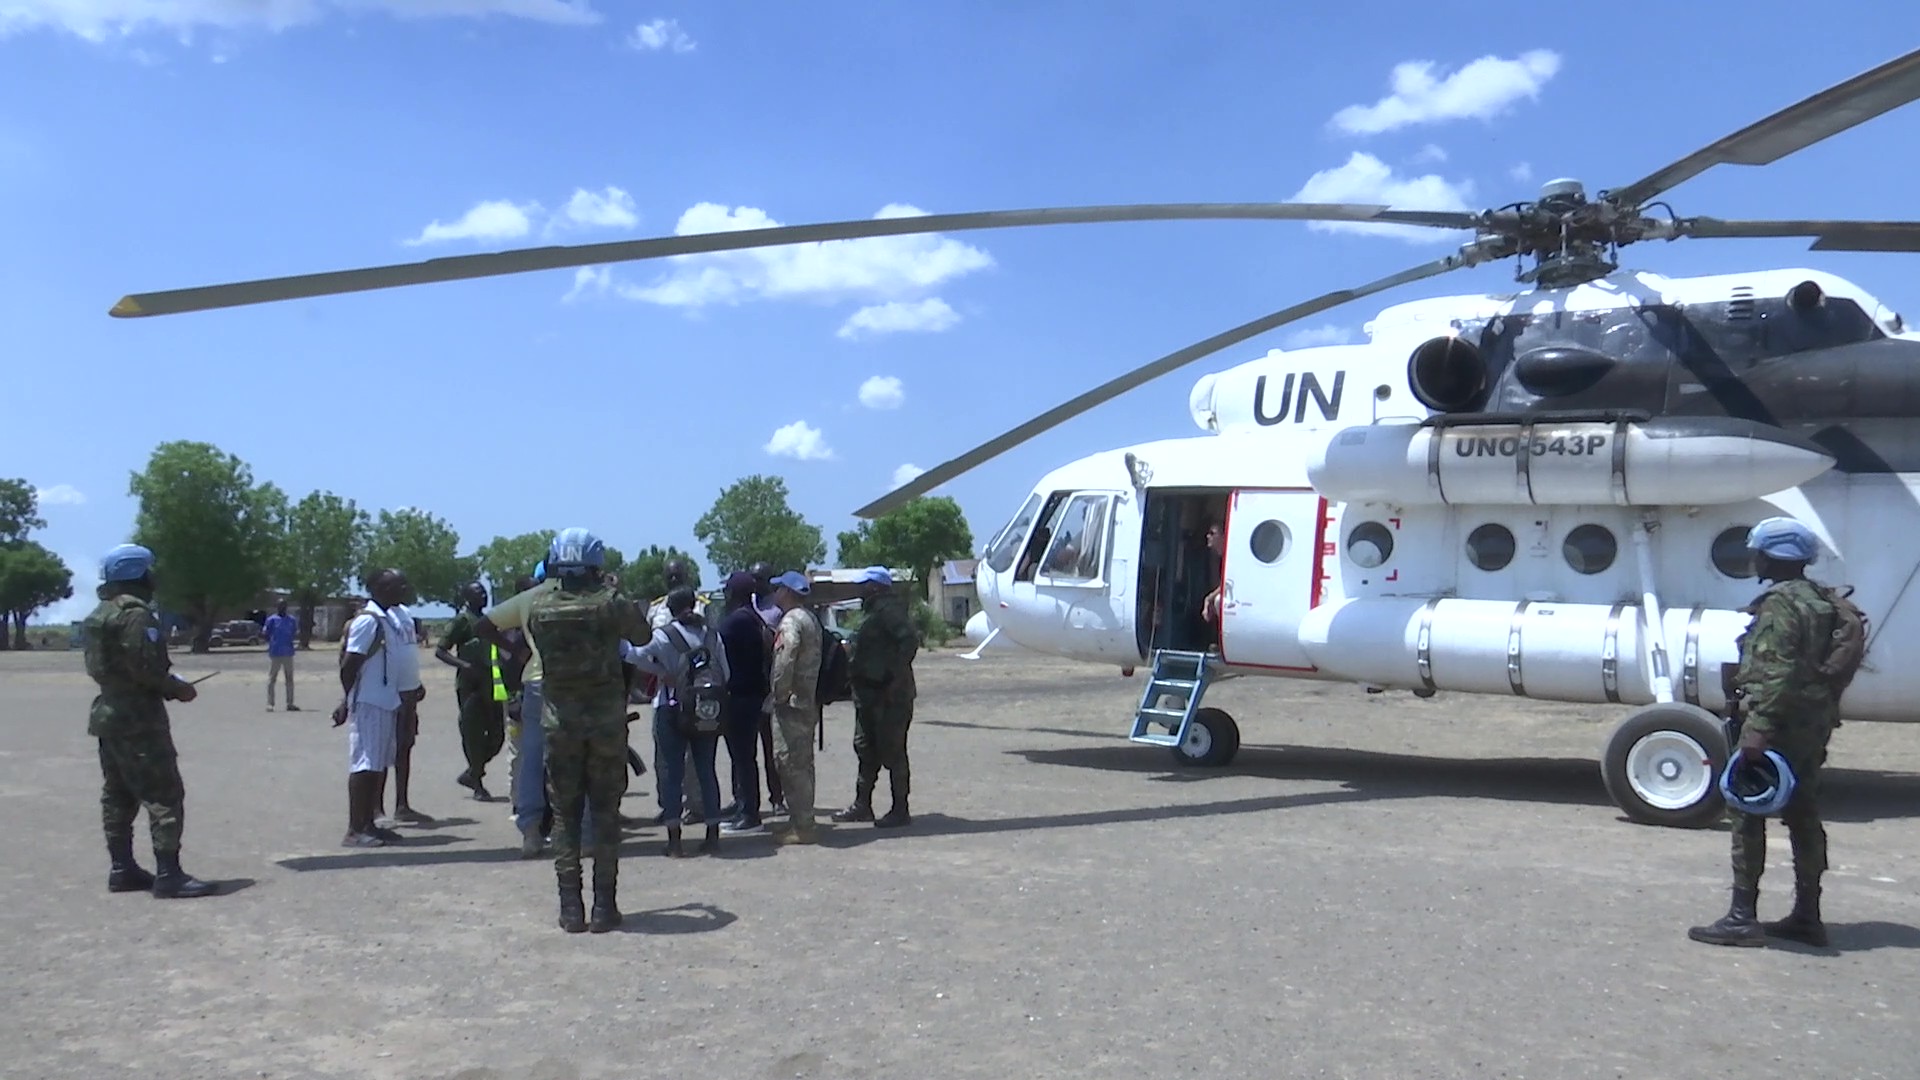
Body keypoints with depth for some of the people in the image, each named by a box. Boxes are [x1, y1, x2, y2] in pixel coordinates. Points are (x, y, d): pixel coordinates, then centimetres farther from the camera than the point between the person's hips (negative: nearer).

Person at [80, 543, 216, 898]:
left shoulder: (99, 616, 15)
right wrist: (180, 688, -8)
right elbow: (146, 667, -23)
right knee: (165, 794, -9)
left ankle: (122, 869, 21)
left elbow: (106, 666, 17)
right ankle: (168, 875, -11)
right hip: (139, 720, -10)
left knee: (117, 797, 15)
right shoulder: (136, 614, -16)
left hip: (108, 715, 10)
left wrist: (169, 683, 12)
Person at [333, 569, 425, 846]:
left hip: (391, 701, 9)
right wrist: (347, 700, -15)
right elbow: (349, 664, -16)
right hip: (370, 703, -9)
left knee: (380, 763, 11)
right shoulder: (368, 620, -14)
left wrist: (414, 689, 16)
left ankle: (369, 823, 18)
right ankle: (355, 831, -4)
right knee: (365, 764, -7)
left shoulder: (399, 614, 12)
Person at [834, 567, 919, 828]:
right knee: (866, 748, 16)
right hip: (869, 693, 11)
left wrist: (896, 677, -26)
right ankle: (862, 805, 24)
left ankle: (900, 811, 2)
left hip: (888, 695, -11)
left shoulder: (888, 609, -15)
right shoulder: (872, 610, 18)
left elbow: (910, 639, -26)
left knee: (892, 751, -5)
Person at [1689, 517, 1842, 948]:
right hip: (1813, 725, 10)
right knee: (1803, 816, 13)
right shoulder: (1819, 601, 15)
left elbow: (1778, 672, -24)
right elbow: (1816, 665, 19)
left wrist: (1758, 725, -26)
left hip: (1780, 723, -10)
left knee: (1747, 814, -5)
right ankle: (1807, 917, 19)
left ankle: (1742, 917, -5)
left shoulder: (1779, 603, -15)